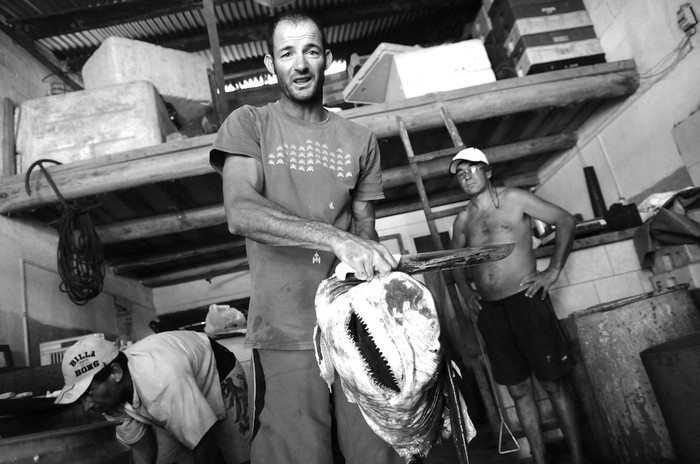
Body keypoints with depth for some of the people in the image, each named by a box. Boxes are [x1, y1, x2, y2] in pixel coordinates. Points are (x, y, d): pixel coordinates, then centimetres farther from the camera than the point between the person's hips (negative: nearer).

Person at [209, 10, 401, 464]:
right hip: (287, 329, -2)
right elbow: (241, 213, -12)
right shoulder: (248, 124, 4)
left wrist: (371, 253, -10)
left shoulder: (360, 139, 13)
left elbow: (365, 226, 13)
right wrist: (336, 239, -24)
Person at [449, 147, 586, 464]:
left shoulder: (514, 199, -1)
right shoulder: (462, 220, 10)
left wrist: (553, 271, -5)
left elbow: (565, 222, 1)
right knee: (518, 390, 8)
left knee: (553, 384, 3)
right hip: (489, 311, 4)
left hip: (525, 300, -3)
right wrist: (464, 290, 9)